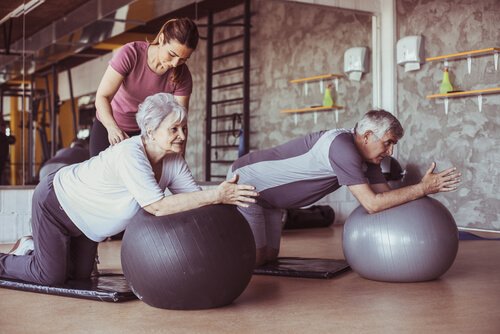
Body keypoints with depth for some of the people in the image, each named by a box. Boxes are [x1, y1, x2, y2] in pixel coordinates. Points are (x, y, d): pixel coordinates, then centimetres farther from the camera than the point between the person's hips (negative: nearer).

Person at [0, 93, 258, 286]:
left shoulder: (173, 161, -17)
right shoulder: (129, 155, -40)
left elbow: (195, 194, -21)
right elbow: (157, 206, -47)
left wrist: (223, 194, -41)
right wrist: (215, 195, -49)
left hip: (83, 215, 8)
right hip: (54, 202, -8)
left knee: (80, 274, 17)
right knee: (51, 276, -1)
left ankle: (31, 247, 40)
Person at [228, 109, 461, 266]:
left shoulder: (364, 154, -3)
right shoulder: (342, 148, -32)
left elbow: (385, 192, -3)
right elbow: (372, 203, -35)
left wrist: (424, 187, -17)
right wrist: (422, 188, -32)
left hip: (266, 194, 9)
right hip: (245, 180, -9)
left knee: (269, 255, 11)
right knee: (252, 259, -14)